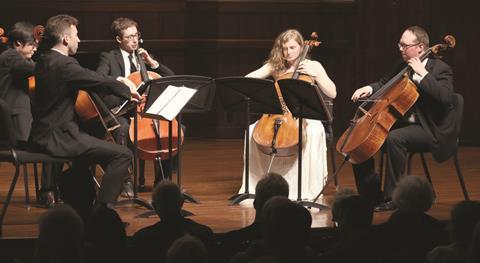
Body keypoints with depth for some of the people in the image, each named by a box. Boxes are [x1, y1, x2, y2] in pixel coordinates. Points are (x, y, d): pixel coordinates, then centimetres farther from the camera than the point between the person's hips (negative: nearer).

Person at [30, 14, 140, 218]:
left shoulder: (44, 61, 12)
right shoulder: (63, 64, -18)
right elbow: (101, 83, -14)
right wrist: (127, 90, 4)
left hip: (43, 134, 10)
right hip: (56, 137, -10)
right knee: (122, 155, -12)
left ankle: (82, 213, 40)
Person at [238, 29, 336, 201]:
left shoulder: (313, 66, 5)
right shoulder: (275, 67, 10)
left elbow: (332, 93, -3)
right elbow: (248, 78, 1)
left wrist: (314, 75, -14)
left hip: (306, 117, -2)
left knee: (314, 133, -37)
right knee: (252, 131, -24)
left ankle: (310, 189, -30)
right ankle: (258, 183, -13)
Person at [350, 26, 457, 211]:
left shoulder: (440, 69, -10)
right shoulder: (404, 67, 12)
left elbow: (446, 97, -28)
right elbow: (385, 84, 27)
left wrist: (423, 74, -25)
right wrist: (369, 89, 4)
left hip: (432, 131, -8)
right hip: (405, 124, 8)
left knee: (394, 138, -35)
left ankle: (392, 198, -28)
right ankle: (372, 195, 2)